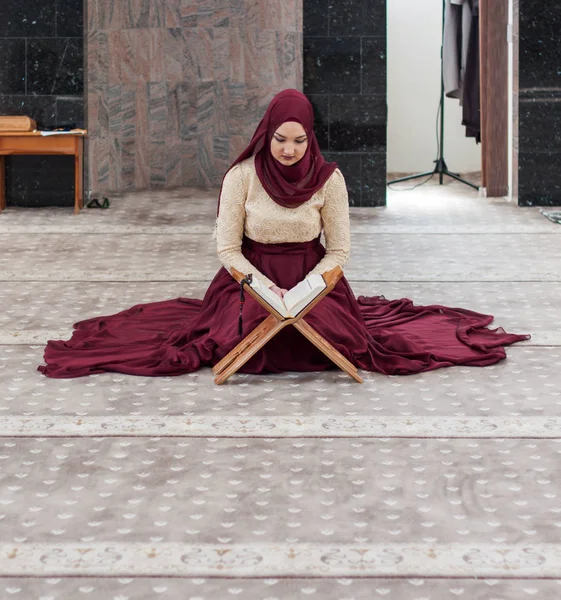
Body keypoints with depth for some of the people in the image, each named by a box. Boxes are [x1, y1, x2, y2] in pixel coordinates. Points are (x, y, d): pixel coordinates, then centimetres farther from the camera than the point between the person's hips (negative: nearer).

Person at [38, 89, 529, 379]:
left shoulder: (328, 179, -9)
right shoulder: (242, 176, -10)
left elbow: (338, 251, -4)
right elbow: (228, 248, -7)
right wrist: (268, 290, -20)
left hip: (313, 278, 0)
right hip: (251, 278, 0)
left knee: (330, 333, -23)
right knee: (243, 335, -24)